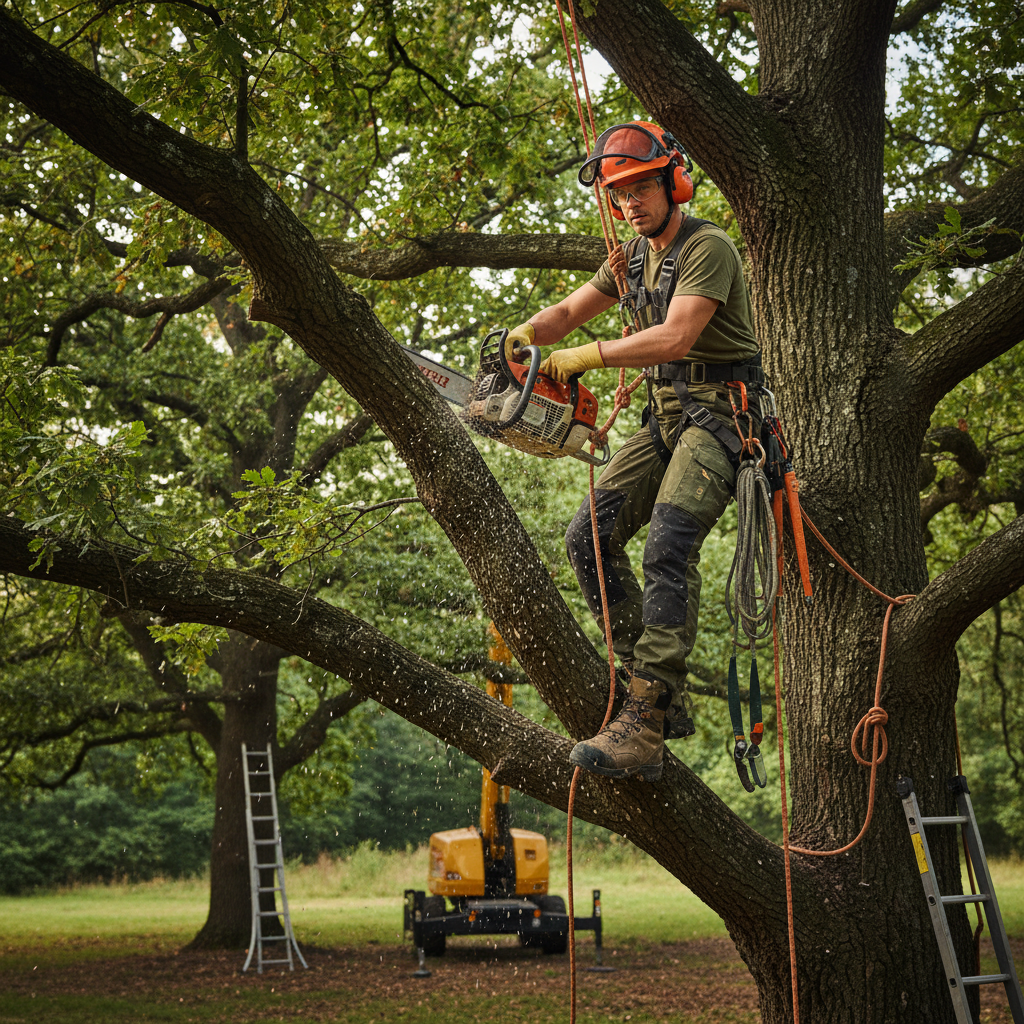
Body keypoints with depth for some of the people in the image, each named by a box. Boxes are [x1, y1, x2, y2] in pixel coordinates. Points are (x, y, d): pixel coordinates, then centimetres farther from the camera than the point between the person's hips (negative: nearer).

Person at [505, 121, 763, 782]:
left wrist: (588, 356, -28)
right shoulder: (634, 255, 14)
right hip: (665, 417, 9)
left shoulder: (707, 248, -14)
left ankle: (643, 730, -31)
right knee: (590, 537, -1)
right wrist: (527, 334, -2)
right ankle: (666, 697, 1)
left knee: (669, 547, -25)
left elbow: (674, 337, -26)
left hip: (719, 412, -9)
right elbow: (570, 311, 19)